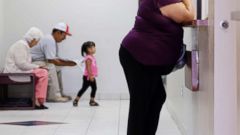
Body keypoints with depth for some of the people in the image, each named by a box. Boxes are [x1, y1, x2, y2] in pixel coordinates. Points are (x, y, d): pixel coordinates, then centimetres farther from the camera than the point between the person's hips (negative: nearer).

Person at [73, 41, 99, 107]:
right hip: (87, 77, -9)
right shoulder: (88, 58, -17)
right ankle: (76, 100, 1)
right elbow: (88, 68, -22)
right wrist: (90, 76, -25)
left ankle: (92, 101, 13)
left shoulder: (92, 57, 12)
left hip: (91, 77, 9)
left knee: (94, 88, 7)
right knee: (84, 88, -6)